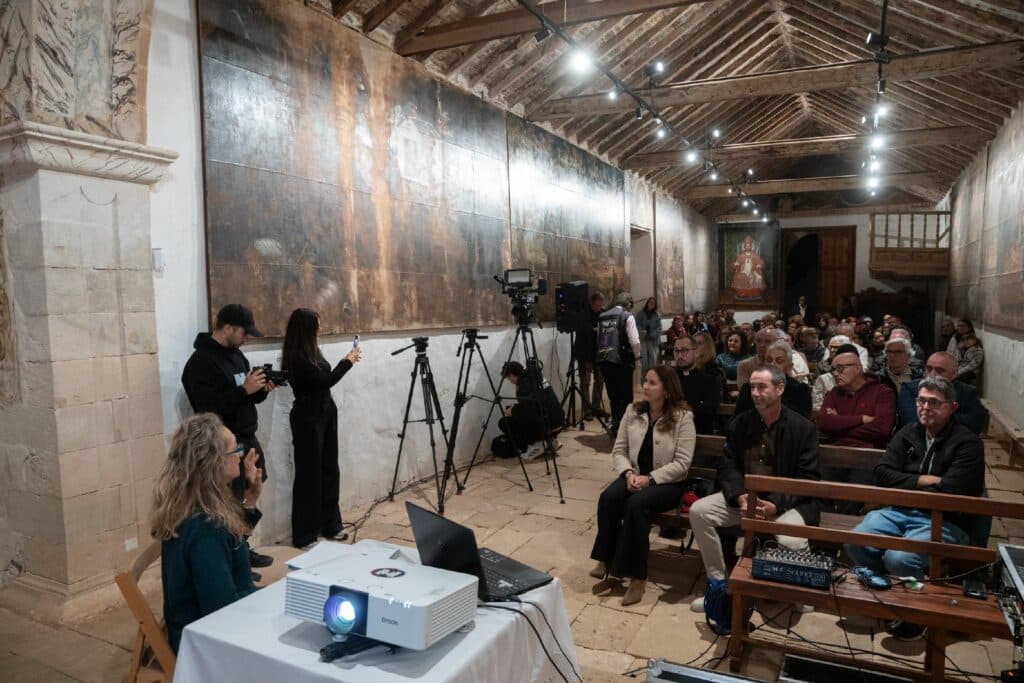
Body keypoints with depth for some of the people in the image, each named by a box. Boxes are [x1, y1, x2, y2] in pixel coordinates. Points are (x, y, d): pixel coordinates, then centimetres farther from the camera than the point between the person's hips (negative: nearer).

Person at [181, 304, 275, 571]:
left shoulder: (236, 355, 13)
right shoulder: (201, 363, -15)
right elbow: (209, 408, -25)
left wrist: (261, 390, 0)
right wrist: (244, 390, -25)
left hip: (247, 439, 9)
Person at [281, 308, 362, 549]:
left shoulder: (311, 351, 7)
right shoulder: (296, 358, -18)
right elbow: (325, 381, -18)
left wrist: (346, 361, 6)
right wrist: (348, 362, -9)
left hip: (325, 413, 8)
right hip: (308, 418, -8)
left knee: (329, 470, 13)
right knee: (309, 474, -1)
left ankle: (330, 525, 24)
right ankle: (304, 535, 10)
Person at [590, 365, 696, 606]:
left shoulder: (682, 417, -10)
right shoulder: (633, 411, 4)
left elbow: (682, 464, -14)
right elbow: (619, 450, 6)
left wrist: (650, 478, -21)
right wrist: (628, 473, -14)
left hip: (668, 482, -4)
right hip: (634, 475, 5)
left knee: (636, 504, -33)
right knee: (608, 498, -26)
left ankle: (637, 576, -20)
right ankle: (606, 561, -13)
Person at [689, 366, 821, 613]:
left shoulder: (803, 428, -6)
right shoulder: (740, 423, 5)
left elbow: (808, 480, -9)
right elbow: (728, 467, 2)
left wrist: (776, 505, -23)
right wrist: (741, 497, -19)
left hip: (788, 502, -3)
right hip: (744, 496, 4)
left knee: (791, 542, -33)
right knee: (698, 510, -17)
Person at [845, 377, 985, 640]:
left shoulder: (968, 443, -4)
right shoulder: (908, 434, 13)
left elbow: (950, 493, -15)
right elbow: (882, 475, 4)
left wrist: (907, 486, -3)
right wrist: (926, 481, -7)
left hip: (945, 521, -5)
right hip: (900, 512, 5)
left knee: (899, 558, -31)